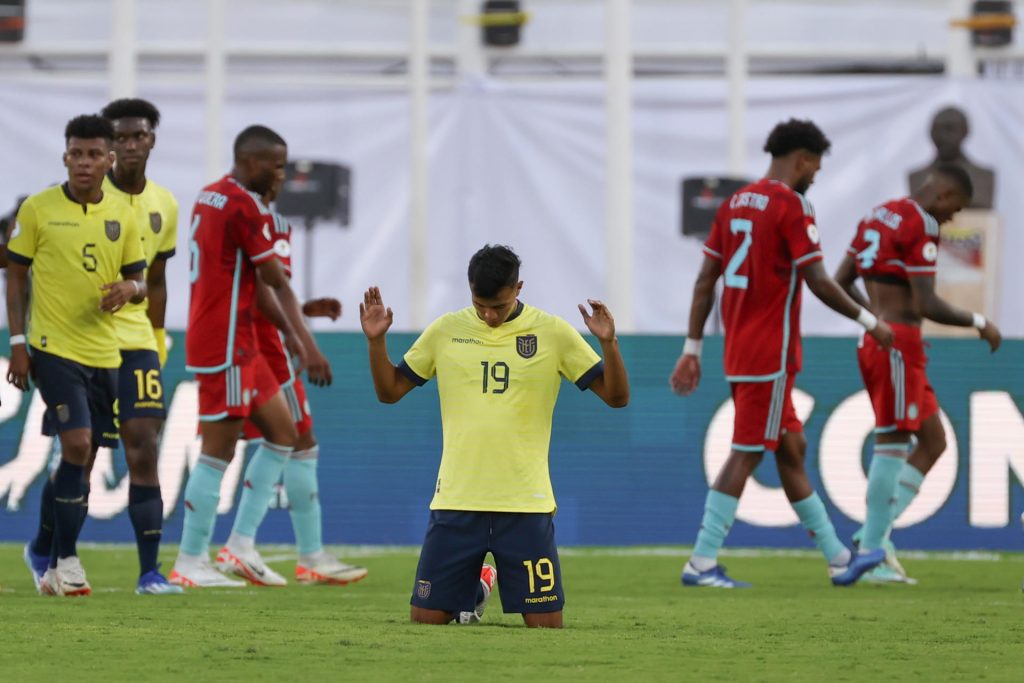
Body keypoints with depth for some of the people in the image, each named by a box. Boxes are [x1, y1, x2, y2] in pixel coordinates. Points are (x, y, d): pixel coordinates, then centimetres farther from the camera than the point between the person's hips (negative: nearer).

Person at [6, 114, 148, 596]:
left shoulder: (122, 215, 6)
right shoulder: (38, 209, -4)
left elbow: (139, 280, 12)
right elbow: (15, 275, 2)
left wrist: (130, 289, -13)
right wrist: (17, 343, -4)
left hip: (104, 352, 5)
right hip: (54, 348, -5)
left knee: (84, 456, 8)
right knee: (77, 445, -17)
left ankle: (60, 566, 18)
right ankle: (66, 562, -9)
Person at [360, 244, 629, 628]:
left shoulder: (553, 333, 0)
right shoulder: (445, 331, 5)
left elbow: (616, 396, -1)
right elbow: (390, 391, 12)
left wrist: (608, 342, -17)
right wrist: (376, 341, -4)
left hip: (525, 505, -1)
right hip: (456, 502, 1)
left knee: (546, 623, -4)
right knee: (426, 617, 0)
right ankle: (475, 588, 31)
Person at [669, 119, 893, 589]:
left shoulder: (734, 204, 13)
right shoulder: (791, 206, -12)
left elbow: (705, 280, 12)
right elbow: (819, 284, -16)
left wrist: (693, 348, 13)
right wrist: (870, 323, -4)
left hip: (738, 351, 9)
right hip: (770, 352, -9)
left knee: (792, 449, 13)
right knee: (746, 455, -6)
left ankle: (837, 558, 19)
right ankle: (702, 563, -8)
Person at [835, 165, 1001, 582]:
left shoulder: (877, 216, 15)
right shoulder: (920, 226, -12)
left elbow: (841, 283, 21)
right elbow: (926, 305, -18)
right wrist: (979, 323, -5)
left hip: (873, 343, 9)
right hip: (900, 345, -9)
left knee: (932, 442, 12)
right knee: (892, 445, -6)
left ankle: (876, 534, 5)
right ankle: (872, 553, -5)